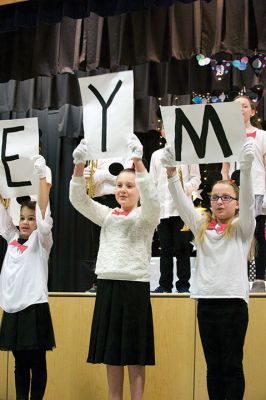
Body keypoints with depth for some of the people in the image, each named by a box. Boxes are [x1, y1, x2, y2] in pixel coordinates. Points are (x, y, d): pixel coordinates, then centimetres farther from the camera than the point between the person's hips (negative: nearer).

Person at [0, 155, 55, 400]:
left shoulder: (41, 241, -2)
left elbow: (44, 212, -15)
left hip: (34, 307, -5)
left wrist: (42, 175, -20)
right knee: (20, 364, 11)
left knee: (37, 363, 2)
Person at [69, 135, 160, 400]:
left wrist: (138, 162, -32)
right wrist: (79, 166, -15)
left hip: (135, 286, -4)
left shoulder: (146, 216, 1)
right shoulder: (107, 215, 12)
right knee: (111, 352, 9)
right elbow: (78, 200, 1)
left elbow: (151, 199, -21)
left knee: (134, 353, -1)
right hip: (107, 285, 4)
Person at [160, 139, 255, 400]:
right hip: (206, 301, 4)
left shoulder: (242, 228, 3)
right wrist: (171, 171, -14)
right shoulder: (201, 227, 12)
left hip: (233, 301, -3)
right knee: (213, 365, 8)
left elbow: (248, 202, -14)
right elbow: (181, 202, 2)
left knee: (232, 364, 0)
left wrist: (245, 168, -31)